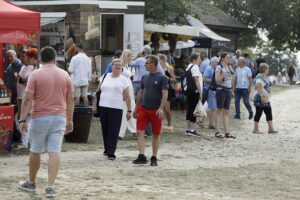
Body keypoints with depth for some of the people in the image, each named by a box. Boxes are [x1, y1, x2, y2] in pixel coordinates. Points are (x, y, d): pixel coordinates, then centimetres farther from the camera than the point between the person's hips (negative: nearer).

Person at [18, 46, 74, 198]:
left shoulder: (35, 75, -6)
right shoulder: (64, 75, 4)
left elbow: (27, 99, -11)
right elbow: (70, 99, 8)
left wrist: (22, 120, -9)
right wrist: (70, 120, 16)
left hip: (40, 118, -2)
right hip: (59, 117, 2)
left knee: (35, 151, 12)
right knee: (55, 152, -3)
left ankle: (31, 183, 27)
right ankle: (50, 187, -10)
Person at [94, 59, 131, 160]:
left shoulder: (123, 80, 2)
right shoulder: (105, 76, 11)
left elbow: (127, 97, 2)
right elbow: (98, 91, 15)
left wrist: (129, 110, -3)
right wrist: (95, 105, 11)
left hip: (116, 108, -3)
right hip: (103, 106, 3)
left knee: (114, 131, -6)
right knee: (105, 129, 9)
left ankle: (111, 153, -6)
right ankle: (106, 149, 24)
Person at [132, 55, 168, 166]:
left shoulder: (162, 78, -5)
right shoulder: (145, 77, 11)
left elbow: (165, 94, -11)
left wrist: (161, 108, -23)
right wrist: (136, 108, 17)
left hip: (155, 110, -4)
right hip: (143, 109, 4)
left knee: (156, 134, 5)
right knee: (140, 132, -7)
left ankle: (154, 158, 14)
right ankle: (142, 157, -9)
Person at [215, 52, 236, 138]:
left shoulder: (229, 67, 14)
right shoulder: (219, 67, -7)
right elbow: (217, 81, -13)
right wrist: (223, 73, -23)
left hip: (228, 90, 7)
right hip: (221, 90, -7)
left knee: (226, 112, 7)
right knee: (219, 111, -5)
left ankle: (227, 132, 6)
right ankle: (217, 132, -3)